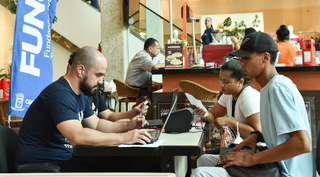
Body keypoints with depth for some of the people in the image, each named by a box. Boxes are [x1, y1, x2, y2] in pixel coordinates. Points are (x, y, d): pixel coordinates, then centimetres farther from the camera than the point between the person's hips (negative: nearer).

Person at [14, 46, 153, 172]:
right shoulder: (59, 94, -23)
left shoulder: (81, 95, 11)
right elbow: (77, 136, -35)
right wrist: (122, 138, -30)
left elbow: (96, 124, 21)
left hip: (64, 159, 10)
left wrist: (128, 126, 4)